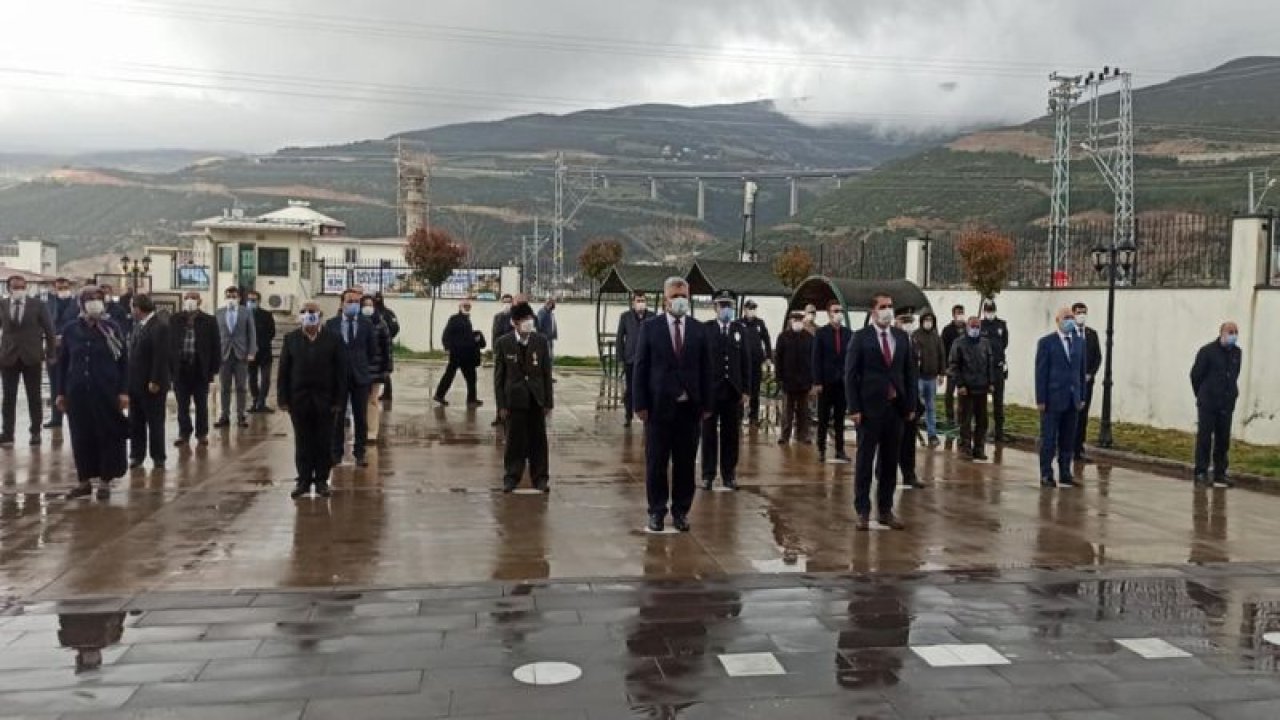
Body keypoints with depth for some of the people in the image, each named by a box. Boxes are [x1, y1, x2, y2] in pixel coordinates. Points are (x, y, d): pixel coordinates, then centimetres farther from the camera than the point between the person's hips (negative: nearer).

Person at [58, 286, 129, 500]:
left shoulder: (112, 328, -2)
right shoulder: (70, 330, 3)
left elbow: (123, 361, -2)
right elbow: (63, 363, 9)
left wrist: (124, 391, -7)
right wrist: (61, 392, 7)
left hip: (106, 392, -2)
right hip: (78, 392, 2)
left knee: (108, 436, 3)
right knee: (81, 437, 7)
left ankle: (105, 482, 12)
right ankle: (84, 480, 18)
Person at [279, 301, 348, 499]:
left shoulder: (334, 339, -1)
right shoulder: (291, 339, 4)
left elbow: (341, 371, -2)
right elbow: (283, 371, 3)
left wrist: (338, 400, -6)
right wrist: (283, 399, -3)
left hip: (325, 401, -1)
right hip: (299, 399, 1)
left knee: (324, 443, 5)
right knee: (303, 443, 7)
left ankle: (322, 481, 15)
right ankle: (303, 480, 16)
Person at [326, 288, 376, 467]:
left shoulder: (366, 324, 2)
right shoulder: (331, 324, 1)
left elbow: (372, 349, 9)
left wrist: (363, 365, 9)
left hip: (360, 376, 0)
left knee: (361, 417, 4)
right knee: (336, 417, 6)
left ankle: (359, 453, 12)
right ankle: (336, 453, 16)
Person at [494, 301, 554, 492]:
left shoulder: (541, 341, -2)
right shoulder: (503, 343, -5)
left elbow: (547, 373, 1)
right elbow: (499, 376, -1)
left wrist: (548, 402, 0)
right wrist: (501, 404, -4)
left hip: (536, 398, 1)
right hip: (514, 398, -1)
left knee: (538, 439, 7)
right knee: (514, 439, 5)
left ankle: (540, 477, 18)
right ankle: (511, 476, 19)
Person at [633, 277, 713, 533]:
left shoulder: (699, 330, 5)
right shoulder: (650, 327, 0)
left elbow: (706, 370, 6)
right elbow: (641, 367, -1)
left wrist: (707, 404, 1)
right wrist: (640, 404, -6)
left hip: (690, 406, 2)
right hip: (659, 405, -1)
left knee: (686, 463, 7)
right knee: (656, 462, 6)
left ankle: (681, 511, 19)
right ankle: (657, 511, 18)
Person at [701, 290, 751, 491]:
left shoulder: (742, 330, 6)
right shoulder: (704, 329, 0)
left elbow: (746, 361, 5)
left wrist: (746, 390, 0)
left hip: (733, 390, 2)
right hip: (710, 389, -2)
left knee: (731, 434, 7)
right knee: (709, 433, 4)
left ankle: (729, 474, 16)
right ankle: (708, 475, 12)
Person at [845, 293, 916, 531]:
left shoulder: (902, 337, 9)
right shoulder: (861, 337, -3)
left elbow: (910, 372, 11)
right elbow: (850, 374, -6)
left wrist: (911, 405, 5)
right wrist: (854, 408, -12)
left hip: (896, 407, 4)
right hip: (869, 408, -4)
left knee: (890, 461, 8)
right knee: (865, 461, 3)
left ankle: (886, 510, 17)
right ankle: (863, 511, 10)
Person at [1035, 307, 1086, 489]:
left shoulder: (1079, 342, 11)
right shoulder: (1046, 342, -4)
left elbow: (1081, 371, 12)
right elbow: (1041, 372, -7)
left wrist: (1082, 397, 7)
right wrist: (1040, 399, -11)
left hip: (1072, 399, 5)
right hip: (1053, 398, -5)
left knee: (1068, 439, 8)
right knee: (1048, 439, 1)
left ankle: (1065, 473, 16)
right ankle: (1046, 475, 8)